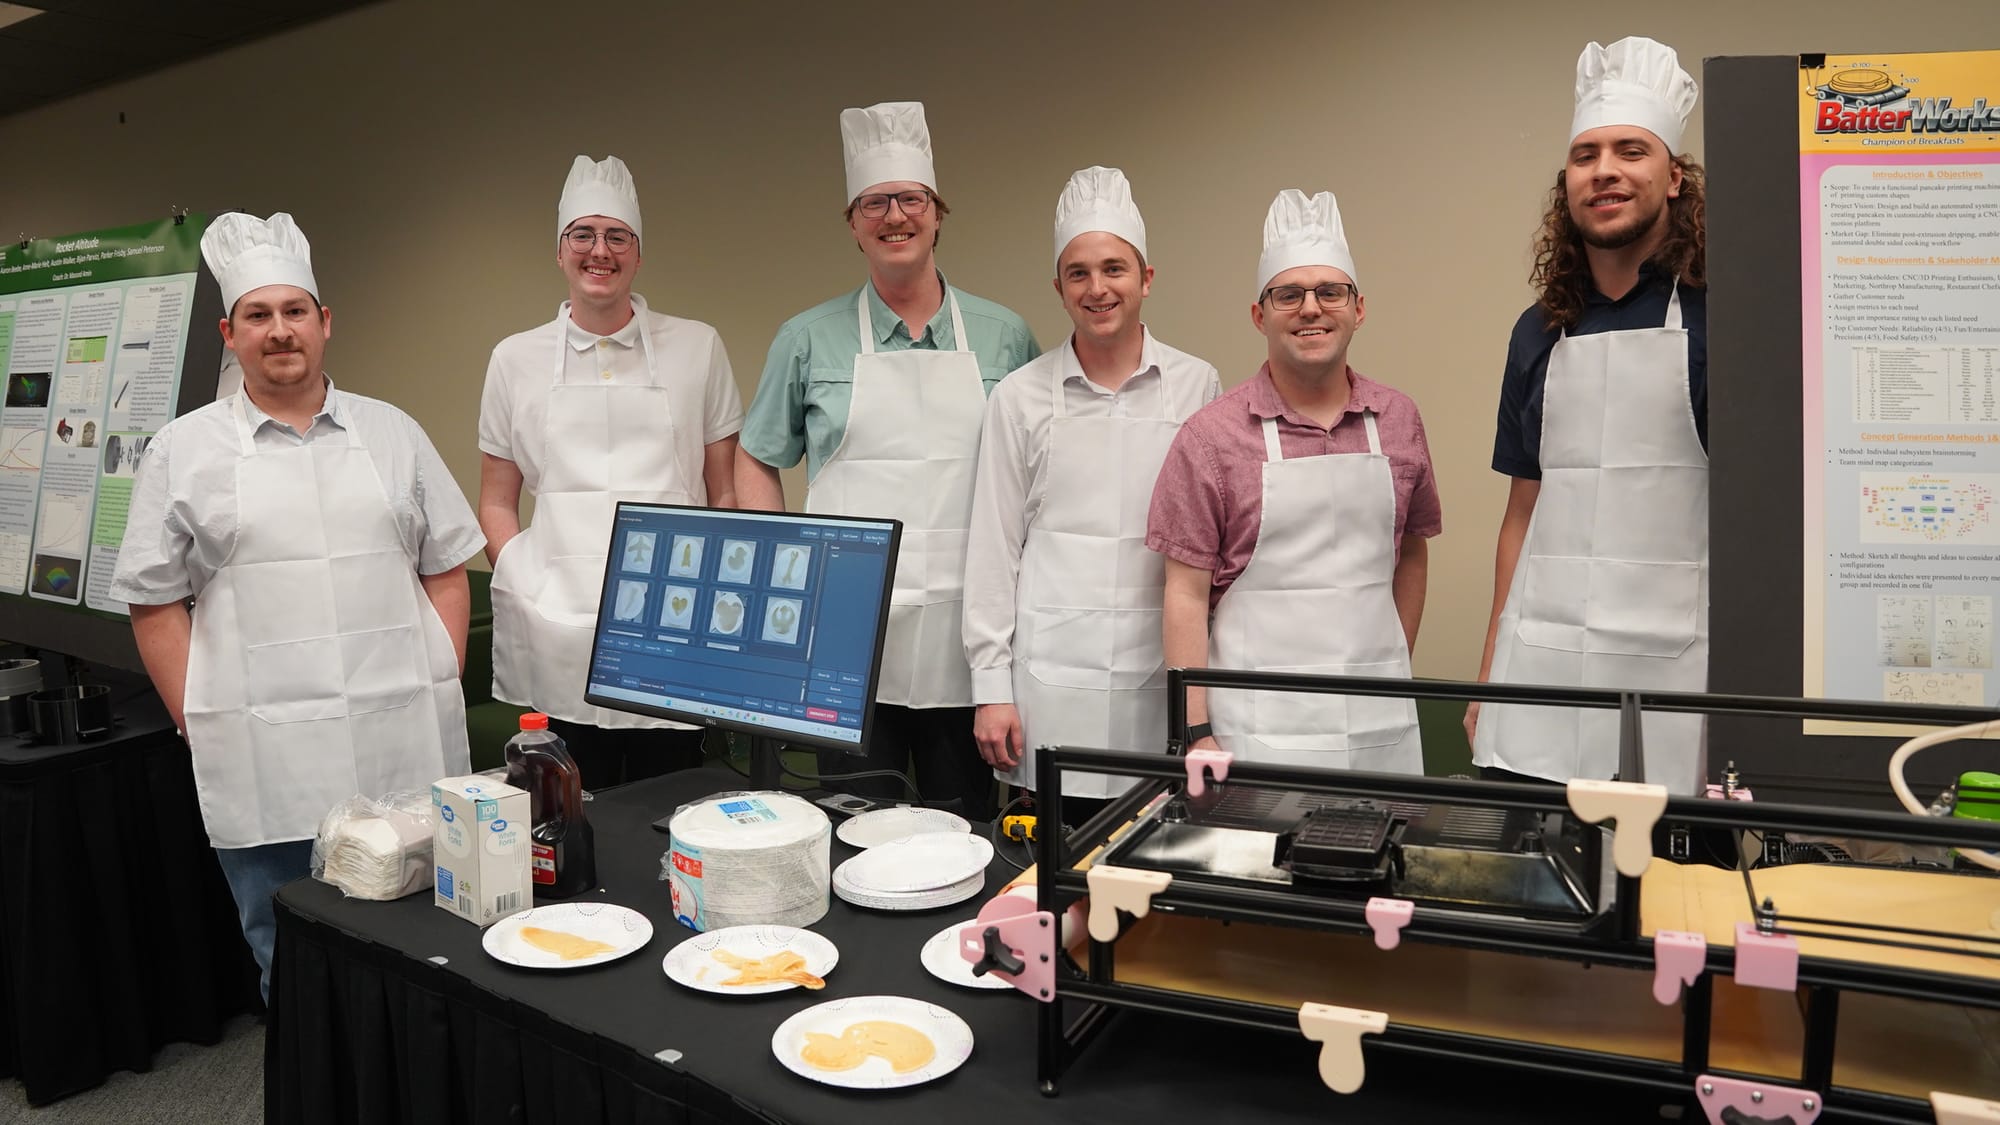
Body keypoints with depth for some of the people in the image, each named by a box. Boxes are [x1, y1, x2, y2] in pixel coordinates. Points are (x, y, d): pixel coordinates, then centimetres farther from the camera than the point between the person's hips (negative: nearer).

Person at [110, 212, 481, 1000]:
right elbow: (155, 605, 5)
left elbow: (447, 572, 11)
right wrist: (205, 731, -2)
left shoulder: (392, 433, 10)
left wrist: (442, 690, 2)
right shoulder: (182, 452, 5)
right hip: (266, 771, -1)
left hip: (409, 757, 2)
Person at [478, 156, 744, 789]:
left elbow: (726, 495, 9)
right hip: (559, 640, 1)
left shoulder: (697, 348, 7)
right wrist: (524, 590, -2)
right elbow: (496, 505, 14)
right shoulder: (515, 359, 10)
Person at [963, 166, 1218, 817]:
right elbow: (993, 548, 4)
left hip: (1162, 679, 1)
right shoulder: (1020, 397, 3)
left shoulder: (1197, 387, 4)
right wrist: (991, 686, 0)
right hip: (1051, 681, 0)